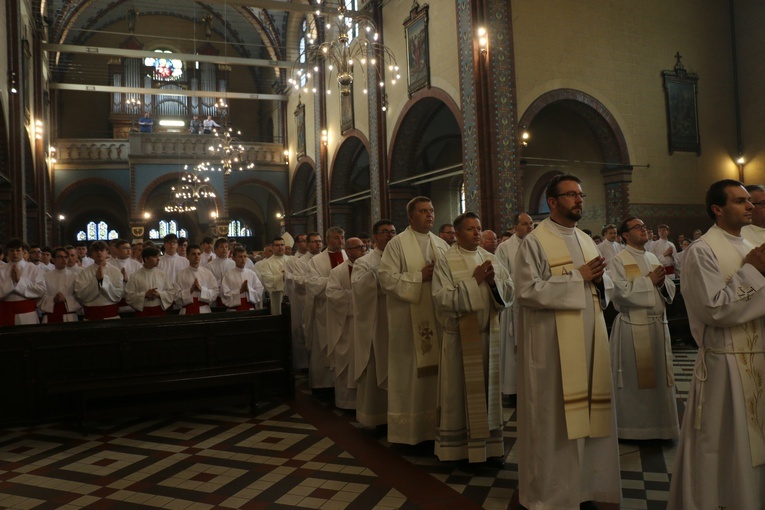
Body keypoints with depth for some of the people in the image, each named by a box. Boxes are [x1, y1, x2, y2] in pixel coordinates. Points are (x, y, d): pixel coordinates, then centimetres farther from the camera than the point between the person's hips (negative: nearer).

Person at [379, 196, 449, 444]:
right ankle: (408, 427, 13)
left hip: (437, 316, 5)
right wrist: (420, 276, -15)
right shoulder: (397, 243, -4)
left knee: (436, 370, 8)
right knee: (410, 372, 1)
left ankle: (434, 425, 19)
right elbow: (387, 278, -13)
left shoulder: (441, 244, 12)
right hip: (408, 318, -5)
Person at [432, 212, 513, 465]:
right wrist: (474, 280, -18)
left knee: (487, 389, 10)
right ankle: (457, 445, 16)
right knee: (460, 390, 4)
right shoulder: (446, 261, -6)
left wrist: (493, 281, -14)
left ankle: (490, 444, 19)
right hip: (459, 335, -4)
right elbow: (443, 299, -16)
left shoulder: (491, 259, 8)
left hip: (488, 333, 4)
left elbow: (509, 292, 5)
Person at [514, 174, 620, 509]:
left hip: (589, 340, 7)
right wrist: (577, 277, -15)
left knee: (587, 412, 11)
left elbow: (605, 286, 18)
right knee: (553, 416, 2)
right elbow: (527, 292, -18)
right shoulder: (535, 242, -8)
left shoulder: (586, 240, 14)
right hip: (553, 344, -6)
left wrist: (598, 282, -7)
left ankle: (584, 481, 25)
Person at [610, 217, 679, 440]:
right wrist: (649, 280, -11)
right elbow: (621, 291, -17)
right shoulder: (618, 261, -5)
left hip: (658, 323, 6)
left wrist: (662, 282, -9)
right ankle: (633, 425, 13)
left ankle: (659, 422, 23)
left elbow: (670, 290, 13)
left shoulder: (653, 258, 15)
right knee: (635, 377, 1)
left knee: (659, 375, 11)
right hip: (633, 325, -6)